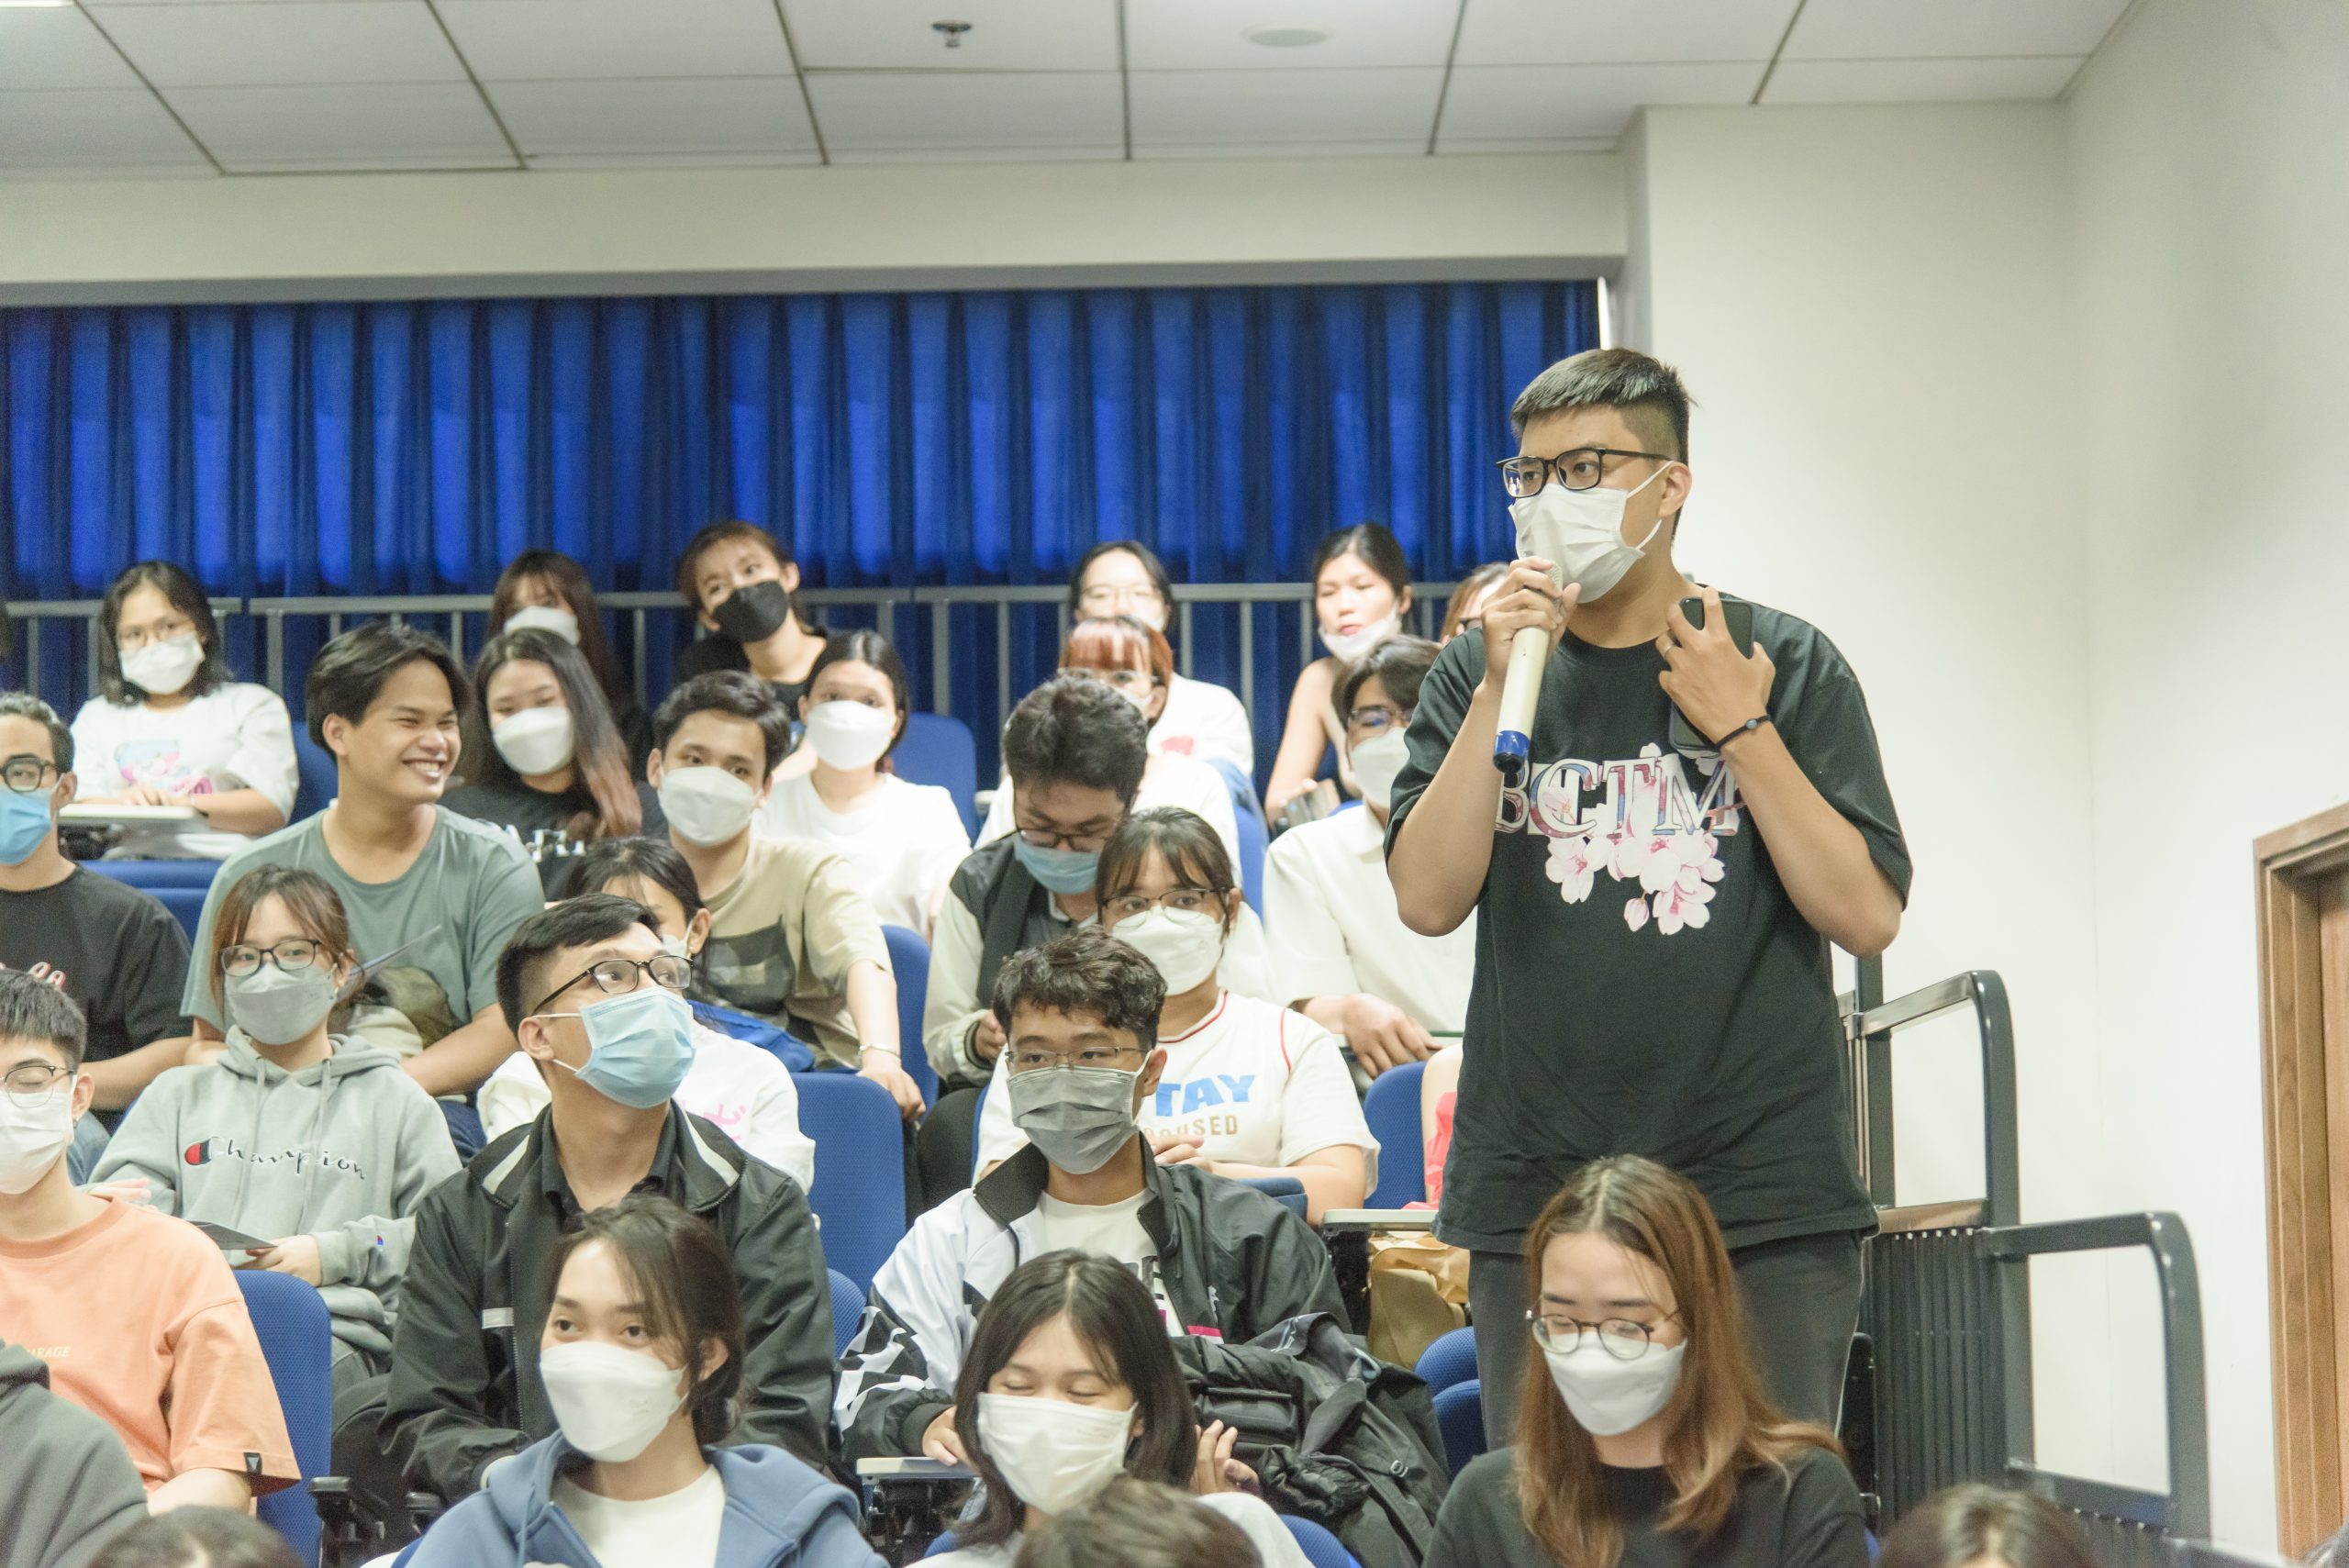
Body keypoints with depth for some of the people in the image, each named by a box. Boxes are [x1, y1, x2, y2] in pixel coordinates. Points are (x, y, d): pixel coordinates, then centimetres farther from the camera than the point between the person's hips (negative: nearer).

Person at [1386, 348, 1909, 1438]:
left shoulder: (1785, 664, 6)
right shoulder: (1478, 673, 10)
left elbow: (1867, 917, -1)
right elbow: (1426, 900, -3)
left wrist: (1739, 731, -7)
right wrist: (1504, 689, -9)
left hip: (1765, 1197, -1)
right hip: (1537, 1198, 1)